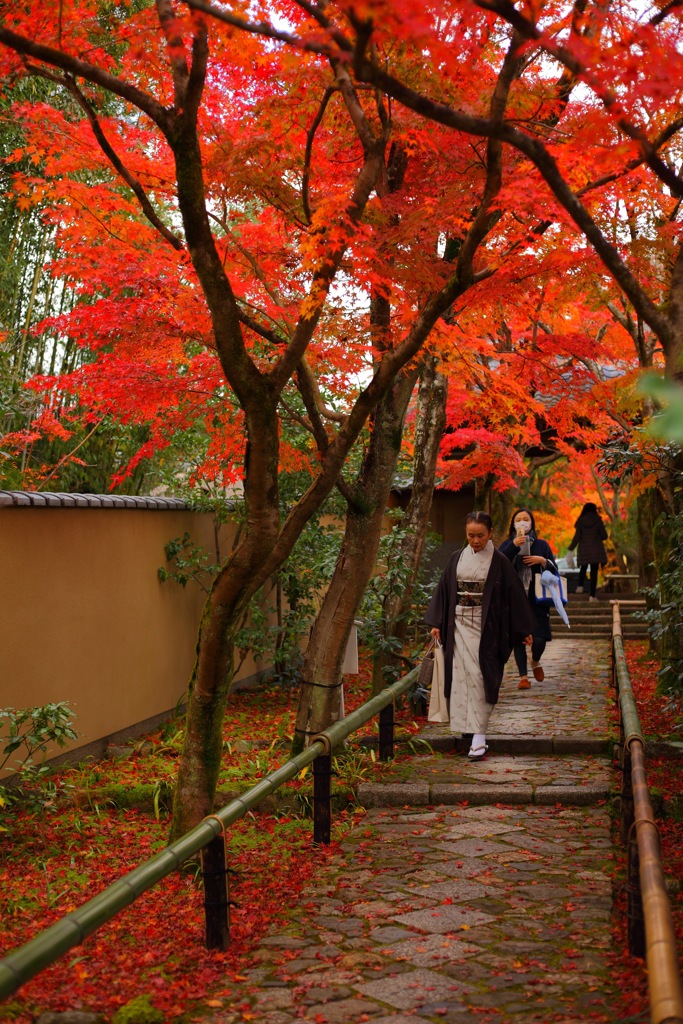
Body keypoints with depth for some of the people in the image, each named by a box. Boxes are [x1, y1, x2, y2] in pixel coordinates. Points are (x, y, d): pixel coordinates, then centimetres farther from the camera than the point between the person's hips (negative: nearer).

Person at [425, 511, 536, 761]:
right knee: (461, 674, 2)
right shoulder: (457, 558, 6)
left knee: (479, 676, -9)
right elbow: (444, 589, 11)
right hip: (459, 624, 4)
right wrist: (436, 623, 7)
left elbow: (514, 594, -1)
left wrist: (524, 630, -1)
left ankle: (479, 736, -11)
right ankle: (469, 725, 16)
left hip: (486, 627, -4)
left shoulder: (499, 562, -4)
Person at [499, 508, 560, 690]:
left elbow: (554, 571, 8)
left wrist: (543, 561, -11)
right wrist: (514, 545, -24)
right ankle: (523, 676, 12)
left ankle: (535, 661, 26)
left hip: (536, 599, 0)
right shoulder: (507, 545, 6)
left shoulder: (541, 545, 9)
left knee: (539, 638, -7)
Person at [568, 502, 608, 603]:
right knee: (594, 571, 1)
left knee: (583, 568, 24)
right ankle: (592, 595, -3)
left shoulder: (580, 521, -1)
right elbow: (604, 536, -2)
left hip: (584, 550, 1)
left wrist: (571, 549, 3)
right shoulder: (598, 520, -3)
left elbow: (576, 537, -4)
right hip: (596, 550, -1)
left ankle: (580, 585, 4)